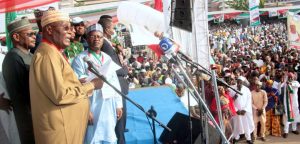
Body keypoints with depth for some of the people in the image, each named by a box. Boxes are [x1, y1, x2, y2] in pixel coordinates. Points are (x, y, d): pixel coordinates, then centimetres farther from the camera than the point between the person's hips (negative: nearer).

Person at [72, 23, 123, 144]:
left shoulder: (108, 58, 12)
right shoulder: (80, 59, -7)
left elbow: (115, 82, 13)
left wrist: (118, 105, 11)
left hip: (109, 107, 6)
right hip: (92, 107, -5)